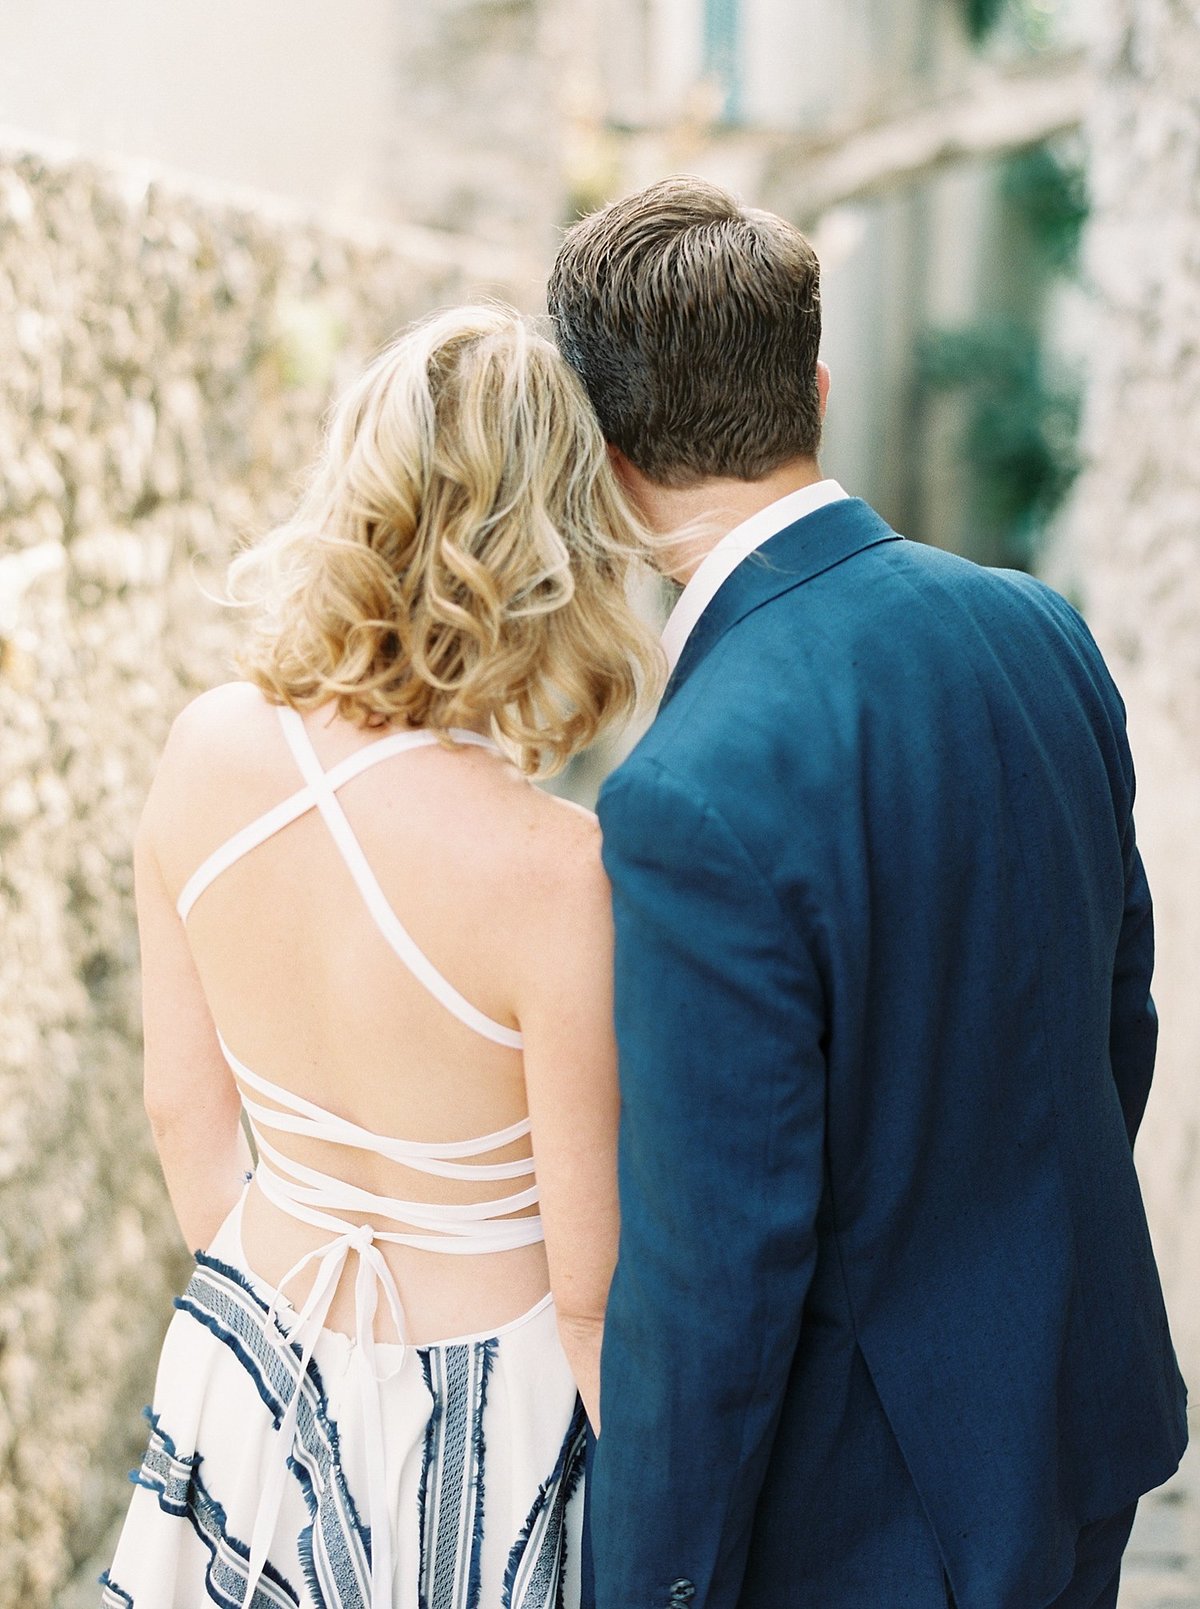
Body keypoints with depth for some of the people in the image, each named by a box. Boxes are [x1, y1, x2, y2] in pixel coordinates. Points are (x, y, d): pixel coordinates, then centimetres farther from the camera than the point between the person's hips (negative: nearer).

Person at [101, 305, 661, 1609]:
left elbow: (182, 1107, 1)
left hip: (251, 1382, 4)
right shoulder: (552, 871, -29)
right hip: (483, 1415, -4)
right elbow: (590, 1289, -18)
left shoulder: (204, 749, -13)